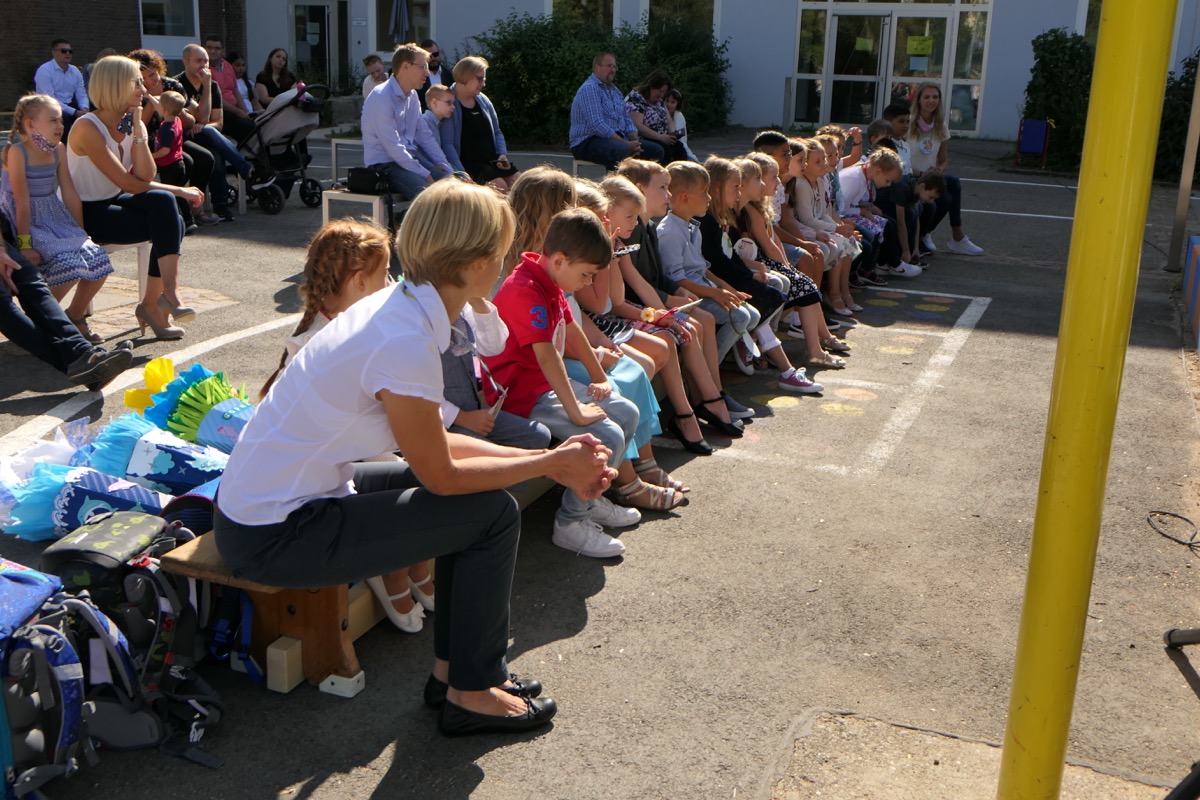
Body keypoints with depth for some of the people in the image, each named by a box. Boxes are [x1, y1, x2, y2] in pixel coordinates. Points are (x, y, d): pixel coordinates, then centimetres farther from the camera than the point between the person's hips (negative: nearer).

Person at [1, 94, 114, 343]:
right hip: (27, 223, -6)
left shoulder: (59, 150, 5)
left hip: (56, 218, 7)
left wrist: (81, 235, 8)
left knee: (98, 261, -11)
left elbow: (70, 195, 8)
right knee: (68, 265, -27)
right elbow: (22, 203, -17)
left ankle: (76, 317, 13)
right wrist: (24, 244, -20)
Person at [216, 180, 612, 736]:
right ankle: (473, 694, 9)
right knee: (493, 512, -8)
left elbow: (436, 445, 6)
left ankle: (453, 667, 23)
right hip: (273, 538, -9)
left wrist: (550, 460, 3)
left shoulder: (396, 305, 2)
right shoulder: (406, 345, -26)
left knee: (473, 488, 13)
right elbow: (440, 475, -15)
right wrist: (550, 464, -5)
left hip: (263, 498, 9)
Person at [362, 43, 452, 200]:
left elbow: (424, 134, 18)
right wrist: (425, 175, -20)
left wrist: (444, 165, 4)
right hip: (384, 165, -9)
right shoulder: (381, 98, -14)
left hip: (410, 161, 9)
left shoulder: (412, 96, 13)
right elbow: (393, 147, -20)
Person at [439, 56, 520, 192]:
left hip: (492, 160, 8)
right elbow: (447, 143, -16)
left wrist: (503, 154, 4)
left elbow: (497, 132, 24)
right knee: (500, 185, -27)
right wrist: (462, 174, -25)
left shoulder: (483, 100, 15)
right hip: (468, 163, -7)